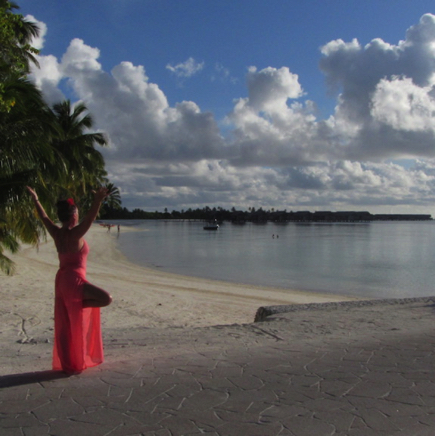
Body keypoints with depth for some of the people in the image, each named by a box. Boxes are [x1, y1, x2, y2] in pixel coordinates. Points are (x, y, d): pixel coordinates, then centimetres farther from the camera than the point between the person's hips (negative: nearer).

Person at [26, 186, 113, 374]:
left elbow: (43, 217, 20)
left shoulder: (56, 233, 5)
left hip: (61, 280, 8)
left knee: (65, 325, 11)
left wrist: (36, 200, 34)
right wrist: (97, 201, -40)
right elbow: (90, 218, -29)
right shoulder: (74, 234, -14)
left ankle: (67, 364, 19)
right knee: (106, 299, -11)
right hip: (74, 281, -8)